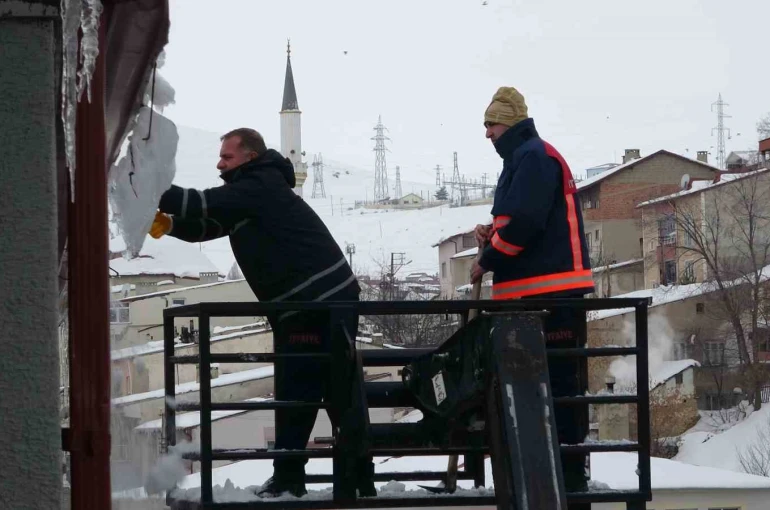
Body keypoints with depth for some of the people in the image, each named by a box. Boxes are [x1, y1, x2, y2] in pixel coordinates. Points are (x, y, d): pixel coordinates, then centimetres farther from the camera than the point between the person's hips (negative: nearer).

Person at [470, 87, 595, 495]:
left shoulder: (534, 156, -9)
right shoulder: (520, 161, 23)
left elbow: (525, 221, -20)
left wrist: (487, 260, -9)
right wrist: (492, 237, 6)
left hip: (550, 289, -10)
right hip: (535, 289, 10)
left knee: (559, 379, -10)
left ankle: (570, 472, -11)